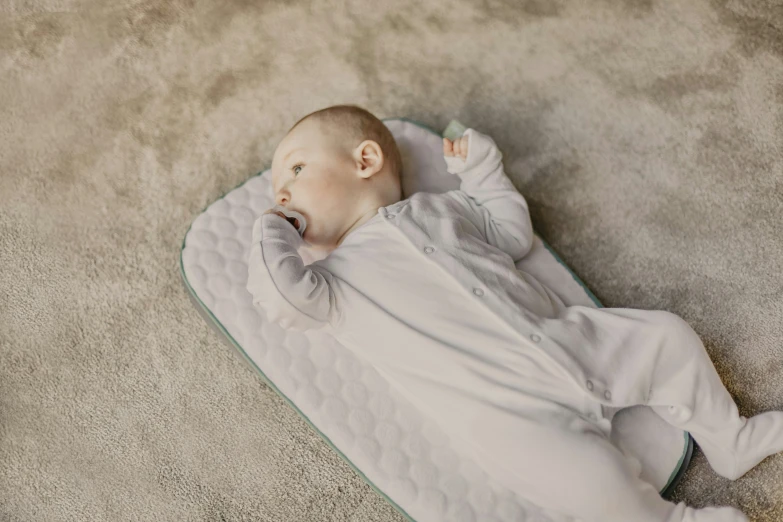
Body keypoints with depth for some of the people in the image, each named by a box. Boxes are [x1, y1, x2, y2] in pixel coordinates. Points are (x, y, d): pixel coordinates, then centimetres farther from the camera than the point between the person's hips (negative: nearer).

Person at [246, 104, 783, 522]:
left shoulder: (439, 206, 18)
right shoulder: (333, 280, 5)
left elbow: (514, 236, 26)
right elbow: (284, 296, -16)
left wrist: (482, 170, 23)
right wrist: (272, 230, 2)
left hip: (569, 337, 5)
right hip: (506, 412, -5)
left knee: (670, 336, 3)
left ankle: (730, 440, 26)